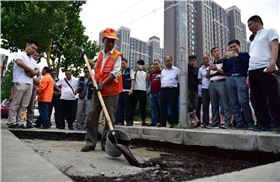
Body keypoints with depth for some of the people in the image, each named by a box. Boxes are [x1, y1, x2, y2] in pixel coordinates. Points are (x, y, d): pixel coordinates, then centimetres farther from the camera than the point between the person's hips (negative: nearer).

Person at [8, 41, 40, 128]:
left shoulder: (33, 60, 25)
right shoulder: (20, 54, 4)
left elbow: (38, 71, 18)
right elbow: (19, 62, -17)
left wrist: (33, 73, -6)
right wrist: (31, 70, -10)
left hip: (30, 84, 7)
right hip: (20, 82, -7)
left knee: (24, 105, 5)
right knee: (15, 103, -3)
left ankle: (20, 122, 10)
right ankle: (11, 122, 2)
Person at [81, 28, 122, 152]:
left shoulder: (117, 56, -1)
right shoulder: (100, 55, 16)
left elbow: (114, 72, -12)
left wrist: (103, 83, -22)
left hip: (111, 91, -5)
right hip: (97, 90, 5)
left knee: (110, 118, 1)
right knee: (92, 117, 3)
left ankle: (106, 143, 13)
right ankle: (90, 143, 11)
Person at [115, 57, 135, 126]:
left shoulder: (130, 70, 5)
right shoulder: (120, 71, 18)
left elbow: (132, 80, -3)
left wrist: (131, 89, -12)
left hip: (127, 91, -5)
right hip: (120, 91, 5)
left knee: (128, 107, -3)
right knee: (120, 106, 4)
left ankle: (129, 121, 4)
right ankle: (120, 121, 10)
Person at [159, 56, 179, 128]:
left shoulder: (176, 70, 5)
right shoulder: (163, 71, 21)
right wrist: (162, 86, 15)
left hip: (172, 90, -5)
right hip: (163, 90, 5)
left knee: (173, 107, -5)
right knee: (163, 106, 4)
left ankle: (173, 122, 3)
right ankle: (162, 122, 11)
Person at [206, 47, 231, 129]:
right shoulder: (211, 64, 24)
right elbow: (207, 76, 20)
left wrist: (217, 69, -12)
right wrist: (209, 70, 1)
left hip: (221, 83, -5)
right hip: (212, 84, 5)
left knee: (225, 103, -9)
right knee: (214, 104, 4)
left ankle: (227, 122, -8)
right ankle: (215, 123, 8)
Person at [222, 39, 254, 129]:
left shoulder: (245, 54, 15)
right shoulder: (229, 59, 25)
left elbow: (248, 64, -2)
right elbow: (225, 70, 14)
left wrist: (237, 56, -6)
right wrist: (224, 59, 4)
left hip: (241, 78, -4)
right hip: (230, 79, 4)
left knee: (243, 101, -18)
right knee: (233, 103, -4)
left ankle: (249, 122, -9)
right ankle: (239, 122, 0)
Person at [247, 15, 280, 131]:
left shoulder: (269, 31, 11)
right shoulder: (254, 40, 30)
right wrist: (248, 75, 17)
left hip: (265, 69, -7)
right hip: (252, 71, 8)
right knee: (256, 99, 3)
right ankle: (263, 124, 8)